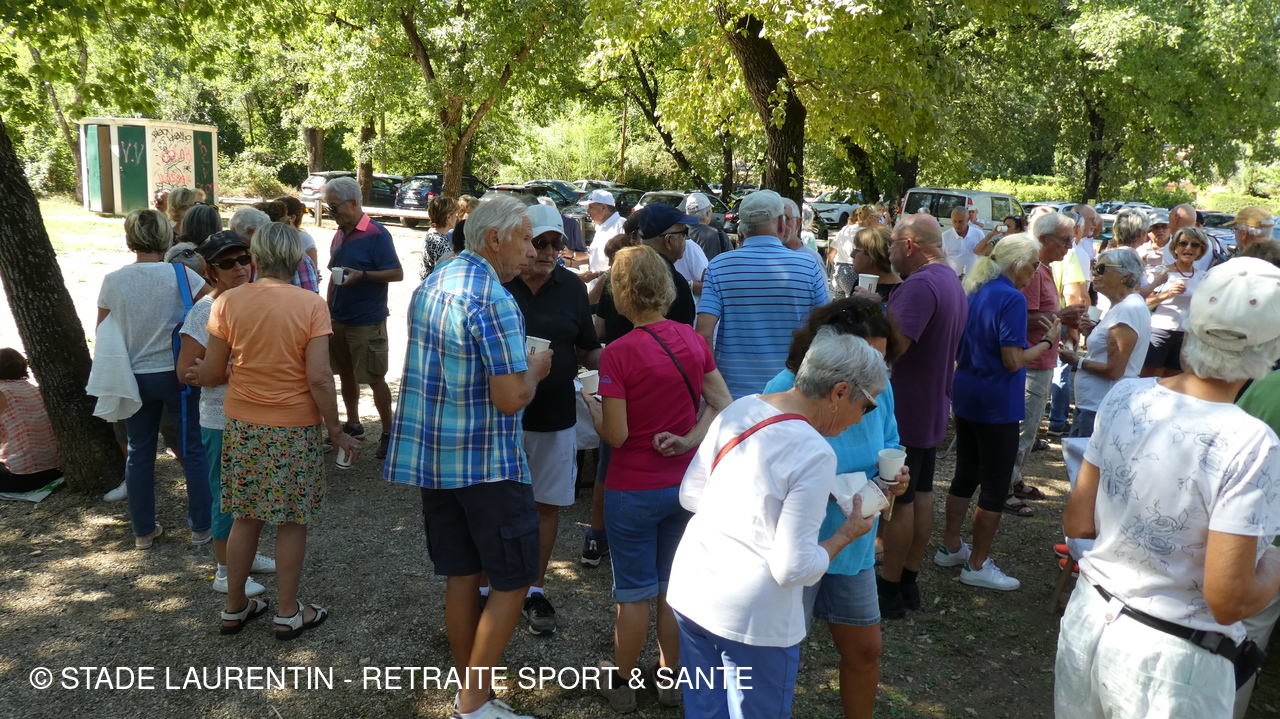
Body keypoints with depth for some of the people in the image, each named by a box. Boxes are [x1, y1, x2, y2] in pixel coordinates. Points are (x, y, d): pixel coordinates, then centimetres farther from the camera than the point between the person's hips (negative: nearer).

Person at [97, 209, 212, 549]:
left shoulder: (113, 281, -6)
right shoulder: (180, 275, -13)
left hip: (135, 377, 2)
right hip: (178, 374, -2)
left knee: (139, 453, 14)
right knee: (192, 449, 9)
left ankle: (143, 531, 22)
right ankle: (201, 527, 16)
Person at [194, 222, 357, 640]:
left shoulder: (228, 301, -4)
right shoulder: (311, 305, -12)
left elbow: (211, 373, 0)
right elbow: (319, 378, -15)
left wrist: (200, 374, 24)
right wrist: (336, 431, -4)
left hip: (242, 425, 3)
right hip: (296, 429, -3)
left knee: (245, 518, 17)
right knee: (292, 521, 10)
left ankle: (234, 609, 29)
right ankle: (288, 614, 21)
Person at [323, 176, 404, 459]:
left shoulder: (376, 234, -14)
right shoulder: (340, 235, 10)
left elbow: (397, 273, -17)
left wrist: (362, 275, -27)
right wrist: (328, 309, 15)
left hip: (367, 322, -8)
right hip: (339, 319, 8)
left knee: (375, 378, -2)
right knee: (346, 374, 15)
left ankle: (388, 432, 8)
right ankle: (352, 425, 28)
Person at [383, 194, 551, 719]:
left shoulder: (430, 286, 9)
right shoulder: (493, 300, -19)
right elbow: (511, 398, -23)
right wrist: (534, 369, -2)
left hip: (431, 457, 9)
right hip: (486, 463, -8)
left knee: (462, 578, 16)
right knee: (512, 583, 4)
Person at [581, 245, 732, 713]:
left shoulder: (618, 354, -20)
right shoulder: (693, 340, -2)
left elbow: (615, 435, -17)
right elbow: (723, 405, -1)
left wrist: (590, 401, -1)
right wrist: (689, 440, -6)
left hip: (633, 492, -5)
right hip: (685, 485, 5)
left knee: (634, 592, 11)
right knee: (672, 585, 19)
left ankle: (621, 684, 27)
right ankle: (670, 676, 33)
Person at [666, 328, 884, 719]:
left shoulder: (738, 409, -1)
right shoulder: (815, 455, -21)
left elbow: (689, 495, 9)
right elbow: (794, 568, -20)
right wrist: (846, 534, -5)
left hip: (690, 591, 7)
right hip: (752, 618, -7)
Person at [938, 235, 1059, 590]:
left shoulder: (976, 292, 8)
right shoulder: (1012, 299, -18)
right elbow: (1013, 361, -21)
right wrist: (1048, 341, -9)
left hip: (966, 397, 9)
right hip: (997, 404, -9)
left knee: (965, 475, 19)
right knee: (995, 486, 2)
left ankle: (950, 547, 29)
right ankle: (977, 565, 11)